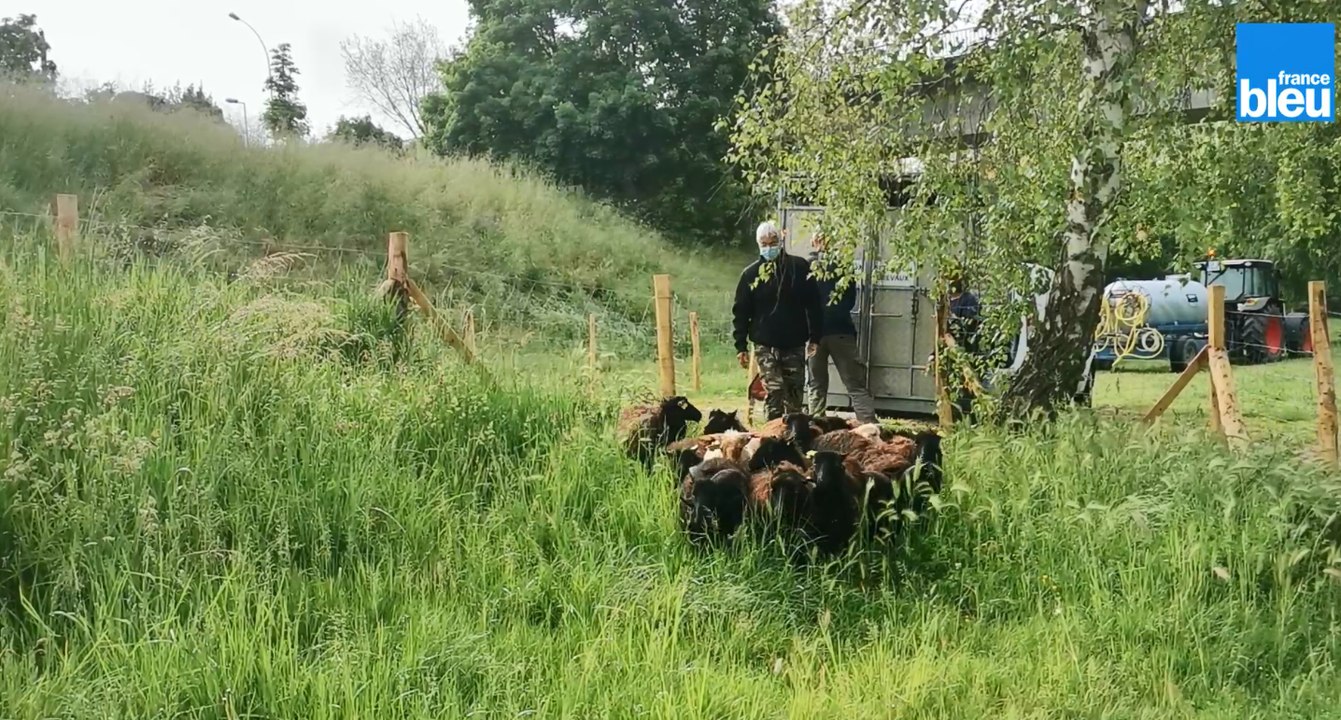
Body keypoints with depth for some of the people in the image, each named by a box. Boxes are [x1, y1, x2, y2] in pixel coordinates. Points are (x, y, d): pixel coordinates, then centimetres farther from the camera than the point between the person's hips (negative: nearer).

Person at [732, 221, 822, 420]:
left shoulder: (799, 267, 1)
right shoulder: (750, 274, 2)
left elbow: (813, 304, 3)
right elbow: (740, 312, 3)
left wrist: (814, 337, -1)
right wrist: (741, 346, -2)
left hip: (795, 343, 1)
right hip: (765, 344, -1)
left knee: (795, 392, 9)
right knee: (774, 390, -9)